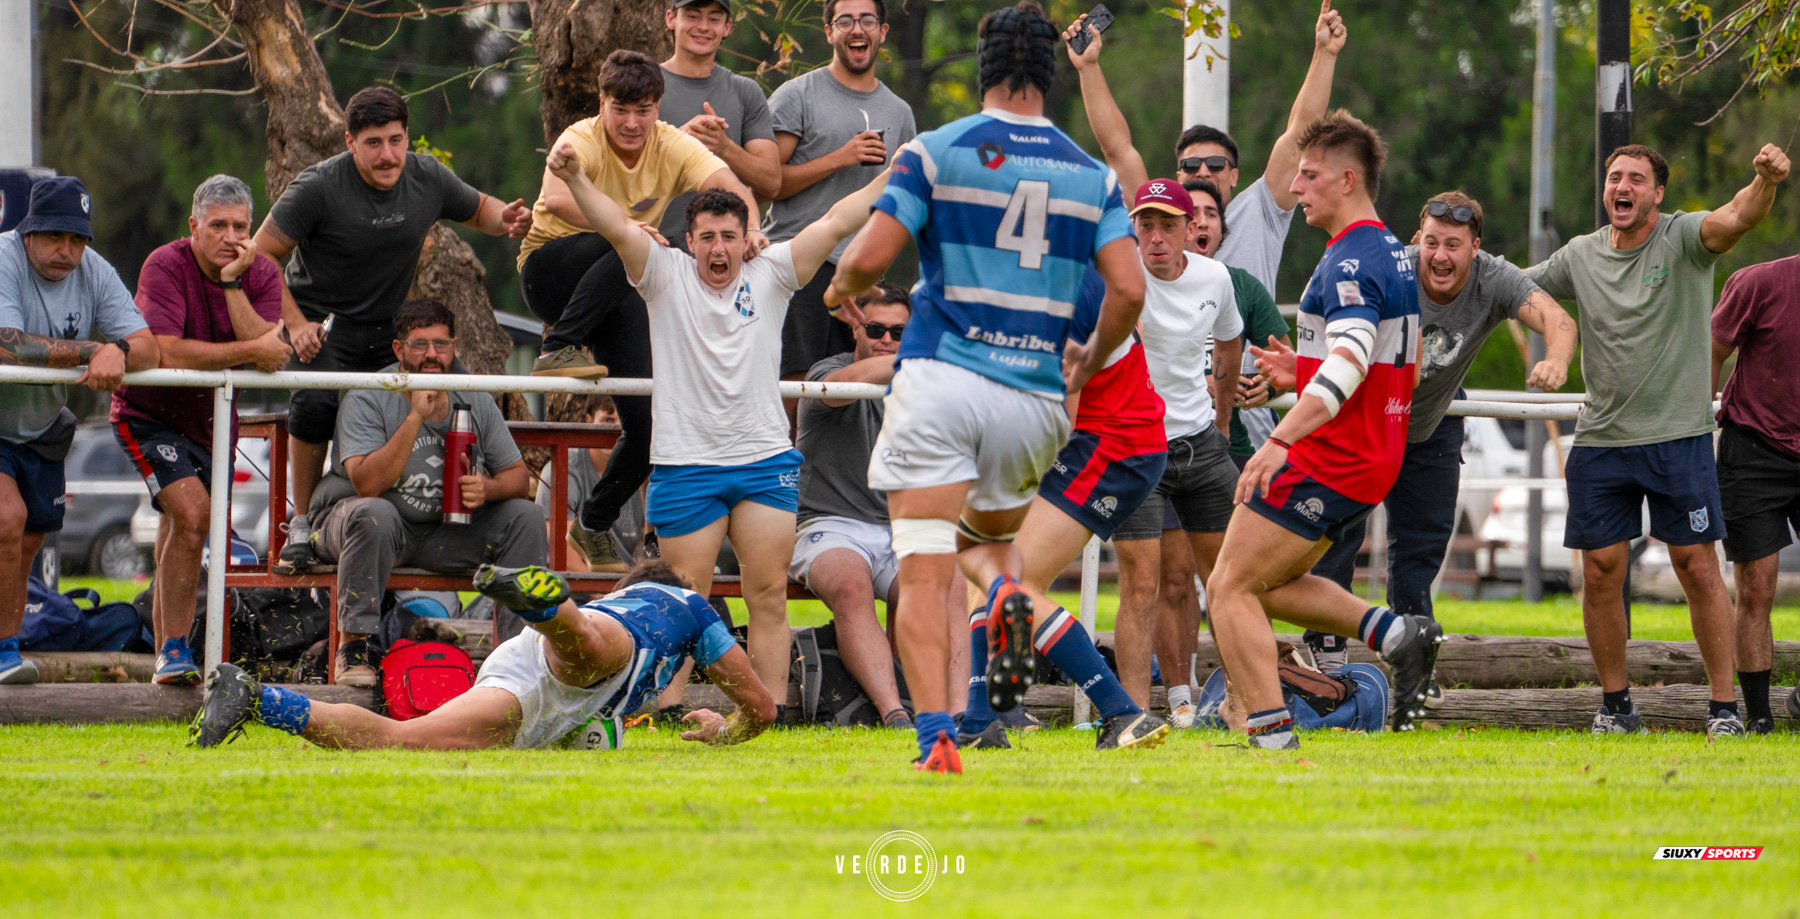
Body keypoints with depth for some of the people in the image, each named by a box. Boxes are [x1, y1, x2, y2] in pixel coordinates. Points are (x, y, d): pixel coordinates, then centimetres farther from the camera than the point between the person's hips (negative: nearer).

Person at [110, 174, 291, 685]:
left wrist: (232, 283, -28)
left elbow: (273, 359, -22)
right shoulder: (165, 268, -21)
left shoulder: (262, 274, -7)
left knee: (181, 531, 16)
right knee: (192, 514, -24)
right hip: (150, 414, -5)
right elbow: (169, 353, -32)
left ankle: (165, 652, 32)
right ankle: (174, 650, -18)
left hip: (212, 420, 5)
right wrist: (252, 350, -29)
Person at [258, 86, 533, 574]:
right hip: (322, 319, -5)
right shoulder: (319, 187, -18)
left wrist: (506, 219, -8)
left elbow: (478, 209, 16)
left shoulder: (429, 179, -4)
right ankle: (303, 525, -16)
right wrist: (295, 324, -20)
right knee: (315, 404, -30)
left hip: (388, 327, 5)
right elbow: (263, 255, -13)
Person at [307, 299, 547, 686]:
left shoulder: (475, 402, 1)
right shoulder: (366, 400, -15)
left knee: (524, 516, -11)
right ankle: (354, 646, -32)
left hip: (447, 530, 5)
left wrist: (488, 489, -18)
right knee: (373, 515, -38)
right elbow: (367, 484, -28)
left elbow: (517, 475, 7)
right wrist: (416, 417, -30)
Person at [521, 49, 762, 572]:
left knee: (647, 420, -8)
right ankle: (557, 349, -34)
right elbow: (557, 200, -41)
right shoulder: (581, 141, -19)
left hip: (619, 291, 4)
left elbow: (728, 183, -25)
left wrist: (748, 229, -48)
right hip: (551, 270, -4)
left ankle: (595, 524, 12)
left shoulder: (674, 147, -8)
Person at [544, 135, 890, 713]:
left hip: (766, 459, 2)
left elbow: (836, 222, 1)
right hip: (684, 464, -2)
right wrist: (576, 180, -28)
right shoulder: (666, 275, 2)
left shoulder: (770, 275, 7)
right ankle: (667, 710, 4)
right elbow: (616, 227, -11)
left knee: (769, 595, -1)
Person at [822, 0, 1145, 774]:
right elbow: (1128, 289, -1)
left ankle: (935, 736, -17)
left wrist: (842, 290, 16)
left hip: (940, 382, -3)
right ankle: (1006, 590, -11)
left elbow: (869, 256, -8)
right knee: (988, 535, 25)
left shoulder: (936, 152, -1)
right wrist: (1090, 360, 18)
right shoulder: (1091, 175, 7)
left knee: (924, 576, -3)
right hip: (1035, 397, 3)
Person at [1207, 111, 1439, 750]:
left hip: (1328, 460, -10)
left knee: (1229, 590, -6)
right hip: (1375, 462, 10)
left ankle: (1272, 732, -14)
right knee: (1267, 586, 20)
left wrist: (1280, 441, -40)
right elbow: (1402, 365, 24)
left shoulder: (1350, 264, -17)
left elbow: (1349, 364, -32)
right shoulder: (1393, 255, 15)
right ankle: (1397, 635, 8)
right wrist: (1306, 374, 19)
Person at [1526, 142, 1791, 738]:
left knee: (1697, 567, -4)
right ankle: (1615, 704, 15)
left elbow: (1736, 219, -25)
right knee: (1601, 571, 3)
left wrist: (1766, 182, -46)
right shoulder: (1580, 256, 8)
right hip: (1600, 440, 4)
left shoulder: (1684, 239, -5)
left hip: (1678, 436, -4)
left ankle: (1724, 705, 2)